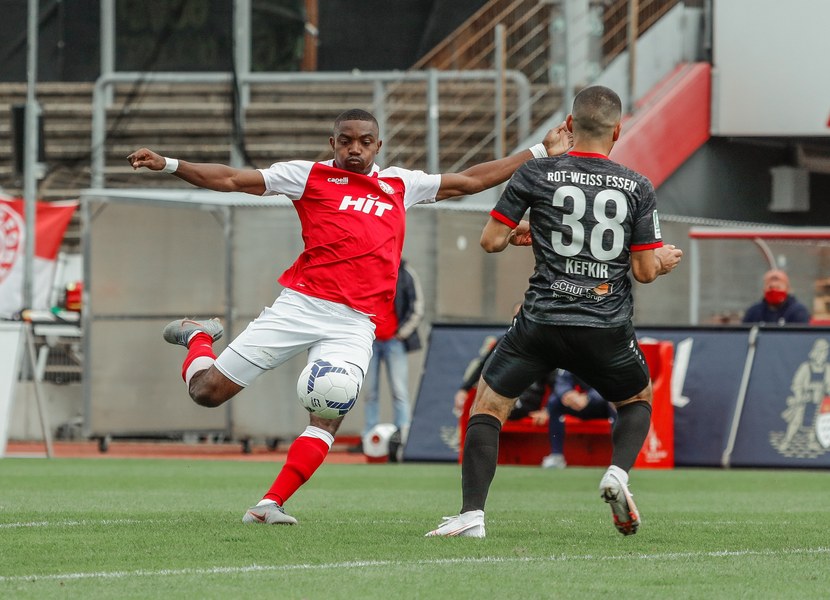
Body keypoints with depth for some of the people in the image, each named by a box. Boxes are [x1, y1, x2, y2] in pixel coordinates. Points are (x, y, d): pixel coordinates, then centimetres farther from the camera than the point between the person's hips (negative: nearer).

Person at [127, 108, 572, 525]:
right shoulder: (310, 176, 8)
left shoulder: (400, 185, 19)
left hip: (354, 325, 2)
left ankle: (270, 505, -14)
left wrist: (540, 153, 26)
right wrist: (168, 165, -6)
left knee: (328, 418, -19)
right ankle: (199, 337, 32)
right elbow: (231, 179, 4)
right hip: (300, 304, -2)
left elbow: (469, 181, 27)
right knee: (208, 390, -2)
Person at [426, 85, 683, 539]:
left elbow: (490, 240, 1)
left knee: (488, 404, 12)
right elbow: (645, 271, 3)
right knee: (638, 399, 28)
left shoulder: (536, 174, -1)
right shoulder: (637, 188, 2)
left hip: (543, 321, -1)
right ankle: (618, 472, 0)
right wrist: (664, 260, 26)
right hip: (607, 327, 1)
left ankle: (471, 514, -2)